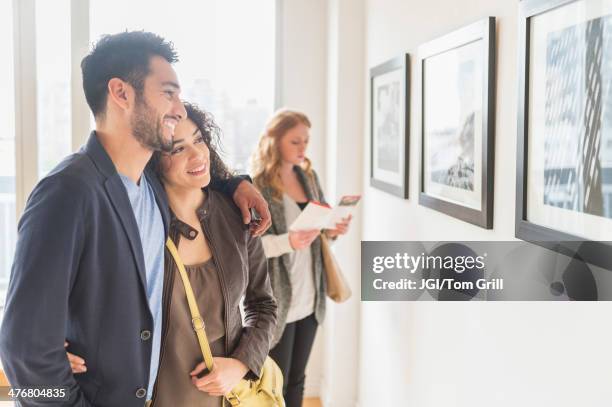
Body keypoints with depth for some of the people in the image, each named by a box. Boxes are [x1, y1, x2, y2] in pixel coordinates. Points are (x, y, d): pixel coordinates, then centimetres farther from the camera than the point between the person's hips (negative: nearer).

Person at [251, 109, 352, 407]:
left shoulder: (309, 178, 9)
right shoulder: (256, 184, -11)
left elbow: (322, 222, 16)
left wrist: (333, 229, -6)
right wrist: (288, 241, -30)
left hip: (310, 298, 6)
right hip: (276, 301, -6)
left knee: (297, 380, 18)